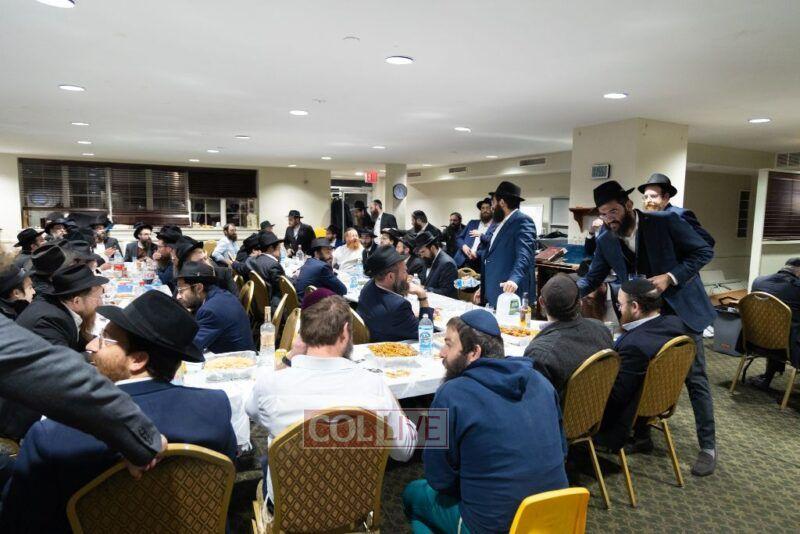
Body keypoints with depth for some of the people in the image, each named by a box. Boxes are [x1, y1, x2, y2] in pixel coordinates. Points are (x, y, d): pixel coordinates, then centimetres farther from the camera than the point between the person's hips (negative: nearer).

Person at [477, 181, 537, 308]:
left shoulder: (523, 221, -11)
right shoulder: (501, 223, 17)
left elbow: (524, 255, -25)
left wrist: (514, 279, -41)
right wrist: (484, 288, 25)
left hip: (510, 294, -8)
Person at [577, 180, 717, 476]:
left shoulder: (665, 221, -16)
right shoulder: (605, 240, -4)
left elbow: (704, 251, -11)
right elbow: (592, 278, 0)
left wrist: (670, 277, -24)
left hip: (680, 309, -4)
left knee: (695, 378, 3)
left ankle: (708, 446, 16)